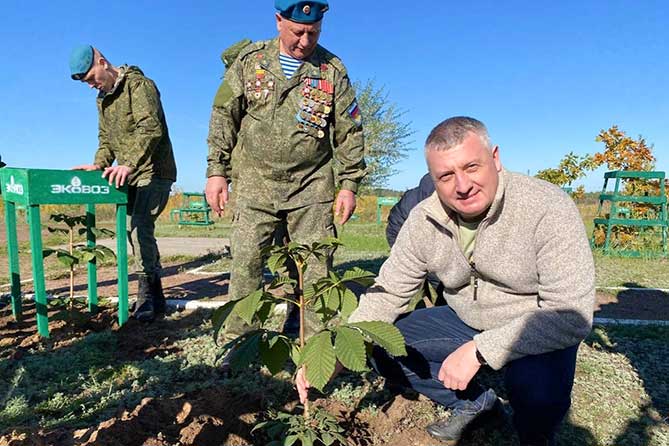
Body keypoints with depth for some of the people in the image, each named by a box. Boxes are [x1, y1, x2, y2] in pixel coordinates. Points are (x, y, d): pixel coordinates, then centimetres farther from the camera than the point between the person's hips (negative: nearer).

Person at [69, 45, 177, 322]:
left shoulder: (138, 84, -10)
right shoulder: (102, 99, 18)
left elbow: (151, 127, -25)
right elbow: (106, 138, 22)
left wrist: (129, 164, -34)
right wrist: (99, 164, 3)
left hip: (153, 171, -9)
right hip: (129, 174, 9)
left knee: (139, 225, -17)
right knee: (137, 229, 7)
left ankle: (147, 294, -10)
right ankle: (155, 295, 15)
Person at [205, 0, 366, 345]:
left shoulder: (333, 70, 3)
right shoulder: (249, 60, 4)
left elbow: (349, 132, 6)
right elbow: (223, 118, 7)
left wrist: (349, 184, 1)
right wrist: (216, 171, 2)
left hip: (311, 187, 0)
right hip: (255, 183, 1)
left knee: (315, 267, 1)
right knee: (246, 261, 1)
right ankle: (237, 340, 15)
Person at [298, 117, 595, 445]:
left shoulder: (548, 208, -27)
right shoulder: (424, 221, -14)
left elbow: (571, 314, -30)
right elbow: (386, 293, -8)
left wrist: (478, 351, -34)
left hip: (539, 330, -4)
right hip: (466, 322, 5)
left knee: (538, 388, -35)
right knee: (385, 349, -6)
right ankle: (475, 403, 15)